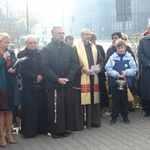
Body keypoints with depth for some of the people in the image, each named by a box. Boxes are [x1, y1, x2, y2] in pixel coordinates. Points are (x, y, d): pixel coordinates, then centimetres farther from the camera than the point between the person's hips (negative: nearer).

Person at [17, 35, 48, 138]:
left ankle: (41, 129, 15)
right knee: (29, 109, -1)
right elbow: (22, 70, -7)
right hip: (28, 86, -3)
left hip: (41, 85, 3)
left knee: (41, 108, 4)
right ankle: (29, 131, 8)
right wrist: (35, 77, -12)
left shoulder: (40, 54, 11)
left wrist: (41, 76, -12)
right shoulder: (21, 54, 3)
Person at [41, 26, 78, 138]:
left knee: (68, 107, 7)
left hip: (68, 83, 4)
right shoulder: (47, 49, -2)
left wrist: (68, 77, -8)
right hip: (53, 84, -3)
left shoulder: (68, 48, 9)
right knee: (55, 108, 1)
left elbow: (74, 63, 4)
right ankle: (55, 130, 13)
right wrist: (57, 79, -15)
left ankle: (65, 128, 19)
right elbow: (45, 66, -8)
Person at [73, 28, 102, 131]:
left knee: (94, 100, 9)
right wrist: (83, 69, -18)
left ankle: (93, 121, 19)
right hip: (81, 79, -5)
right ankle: (80, 123, 4)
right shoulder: (76, 48, -4)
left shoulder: (94, 47, 14)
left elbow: (100, 61, 16)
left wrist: (99, 67, -4)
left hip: (93, 78, 6)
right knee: (81, 101, -3)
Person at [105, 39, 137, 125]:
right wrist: (116, 74, -19)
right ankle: (114, 117, 19)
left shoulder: (129, 57, -3)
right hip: (114, 82, -1)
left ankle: (125, 116, 26)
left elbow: (134, 69, -3)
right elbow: (108, 68, -7)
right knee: (115, 101, 8)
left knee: (124, 100, 12)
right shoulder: (112, 57, -5)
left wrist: (126, 72, -18)